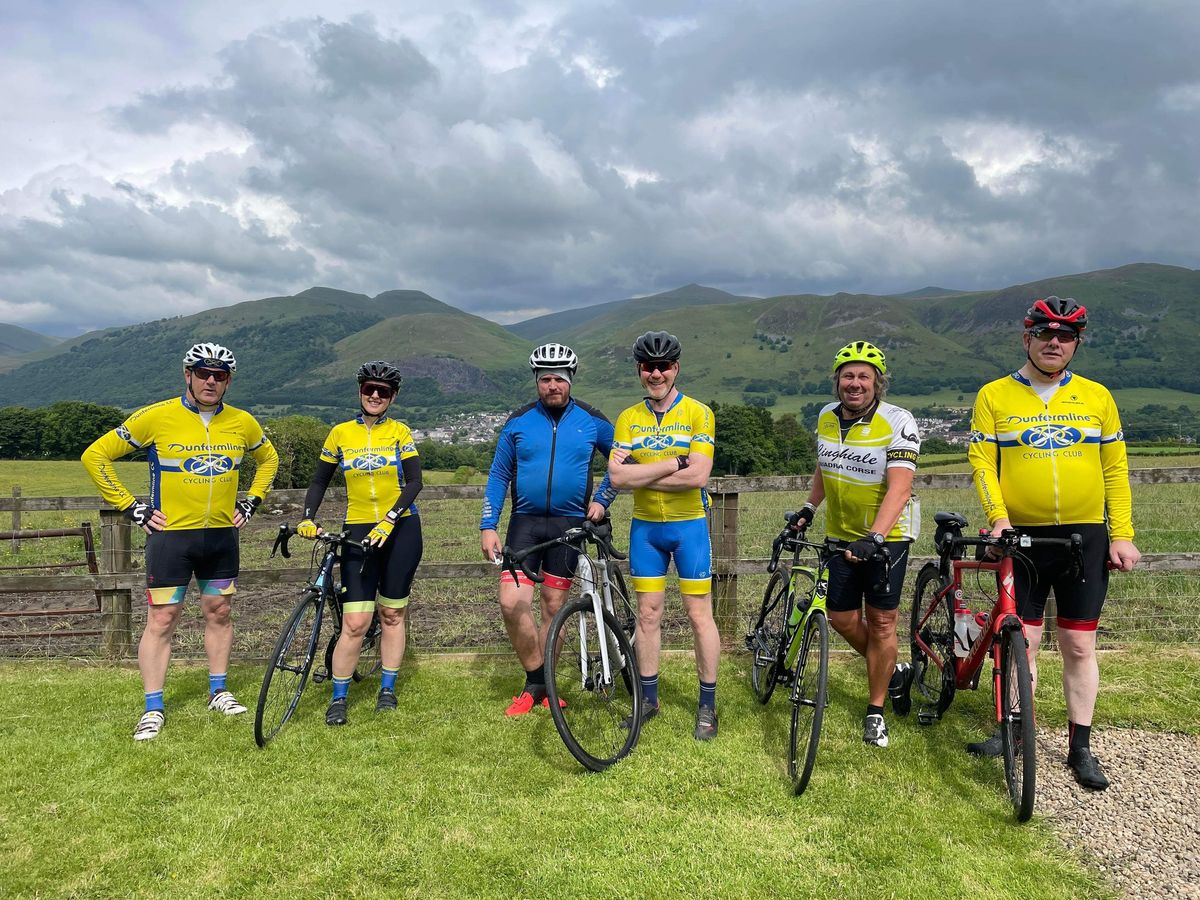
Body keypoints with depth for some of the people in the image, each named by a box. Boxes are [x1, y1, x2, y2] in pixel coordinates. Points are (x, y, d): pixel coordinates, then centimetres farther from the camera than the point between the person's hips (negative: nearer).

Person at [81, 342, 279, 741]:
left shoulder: (242, 422, 1)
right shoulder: (156, 417, -9)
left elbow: (269, 459, 21)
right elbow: (96, 455, -3)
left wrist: (250, 501, 10)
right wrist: (130, 507, -5)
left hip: (222, 535, 4)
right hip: (170, 534, -3)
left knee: (218, 613, 13)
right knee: (161, 620, 0)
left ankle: (218, 692, 28)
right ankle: (153, 709, 11)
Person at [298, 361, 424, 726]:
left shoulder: (400, 432, -1)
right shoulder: (340, 433, 4)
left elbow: (414, 482, -7)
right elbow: (319, 481, 9)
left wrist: (389, 520, -19)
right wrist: (308, 518, -6)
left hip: (400, 530, 0)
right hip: (358, 532, 0)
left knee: (392, 614, 8)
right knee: (355, 622, -6)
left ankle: (387, 689, 23)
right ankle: (338, 698, 8)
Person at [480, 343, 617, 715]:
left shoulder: (592, 421, 1)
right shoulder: (518, 422, 3)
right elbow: (498, 476, 7)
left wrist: (601, 500, 2)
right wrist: (488, 526, 0)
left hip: (569, 524, 0)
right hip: (525, 522, 1)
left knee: (554, 607, 5)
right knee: (512, 603, -11)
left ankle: (540, 684, 21)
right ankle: (537, 682, 7)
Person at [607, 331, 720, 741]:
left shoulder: (698, 414, -8)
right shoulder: (629, 419, 2)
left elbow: (697, 476, -19)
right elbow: (617, 475, -10)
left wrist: (643, 474, -15)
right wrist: (673, 464, -17)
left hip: (689, 525, -3)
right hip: (645, 526, 3)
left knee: (699, 614, 2)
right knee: (648, 613, 10)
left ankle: (707, 704, 16)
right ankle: (648, 698, 23)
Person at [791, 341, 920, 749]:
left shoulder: (897, 422, -19)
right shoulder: (826, 418, -1)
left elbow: (899, 487, -28)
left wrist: (874, 538, -38)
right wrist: (809, 508, 11)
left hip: (886, 535, -5)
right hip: (840, 533, 5)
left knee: (881, 622, 2)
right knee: (841, 617, 7)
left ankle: (875, 712, 19)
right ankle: (893, 673, 34)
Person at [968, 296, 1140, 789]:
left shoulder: (1096, 396, 6)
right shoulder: (994, 396, 2)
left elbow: (1115, 469, 7)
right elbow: (981, 461, -3)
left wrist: (1122, 534, 1)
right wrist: (997, 516, -16)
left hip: (1085, 537, 1)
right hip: (1021, 537, -1)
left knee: (1079, 645, 6)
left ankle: (1080, 746, 18)